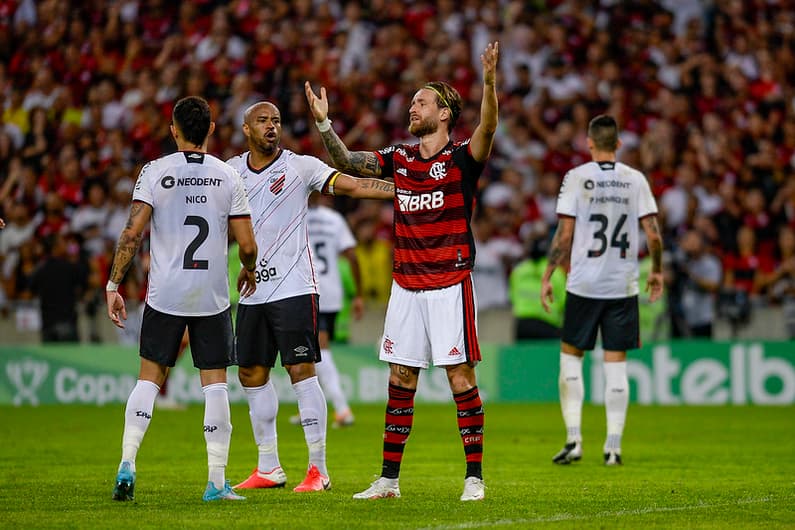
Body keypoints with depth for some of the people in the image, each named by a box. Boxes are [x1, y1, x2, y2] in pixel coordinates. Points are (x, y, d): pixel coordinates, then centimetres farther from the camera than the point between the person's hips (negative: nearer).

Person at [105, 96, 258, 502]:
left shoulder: (155, 171, -3)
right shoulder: (227, 177, -1)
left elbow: (132, 233, -10)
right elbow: (248, 246, -2)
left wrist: (113, 285, -3)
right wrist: (248, 272, 19)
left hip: (165, 296, 0)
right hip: (212, 297, 0)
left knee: (149, 377, 10)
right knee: (215, 383, 5)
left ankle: (127, 465, -2)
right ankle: (217, 481, 3)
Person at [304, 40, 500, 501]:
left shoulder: (461, 157, -6)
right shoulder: (399, 159, 10)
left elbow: (487, 130, -24)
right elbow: (347, 162, 13)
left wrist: (490, 83, -39)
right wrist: (323, 122, 0)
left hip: (451, 284, -5)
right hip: (405, 285, 5)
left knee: (461, 377, -5)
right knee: (400, 381, 8)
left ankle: (475, 477, 1)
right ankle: (389, 478, 13)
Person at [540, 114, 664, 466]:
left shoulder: (577, 178, -4)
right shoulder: (636, 180, 2)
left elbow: (564, 234, -7)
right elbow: (653, 234, 0)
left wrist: (547, 276, 0)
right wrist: (656, 271, 15)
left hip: (584, 283, -2)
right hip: (623, 285, 2)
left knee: (571, 355, 11)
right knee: (616, 363, 5)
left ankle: (573, 439, 1)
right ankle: (613, 446, 2)